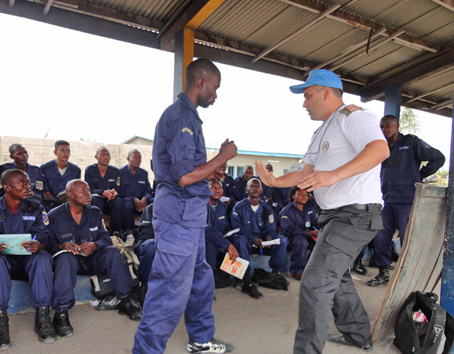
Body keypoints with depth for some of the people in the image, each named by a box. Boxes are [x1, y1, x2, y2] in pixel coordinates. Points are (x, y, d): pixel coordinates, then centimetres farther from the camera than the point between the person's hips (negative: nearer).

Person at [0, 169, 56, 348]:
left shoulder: (36, 209, 4)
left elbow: (43, 238, -5)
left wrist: (38, 245, -31)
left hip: (28, 261, 1)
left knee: (43, 257, -31)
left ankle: (42, 316, -28)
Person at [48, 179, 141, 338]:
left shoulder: (95, 212, 8)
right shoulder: (54, 216, -2)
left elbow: (105, 237, 2)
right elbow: (49, 243, -7)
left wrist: (95, 245, -20)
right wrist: (62, 246, -29)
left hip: (92, 260, 3)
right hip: (69, 260, -3)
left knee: (112, 251, -24)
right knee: (66, 257, -36)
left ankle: (125, 301, -21)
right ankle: (61, 313, -36)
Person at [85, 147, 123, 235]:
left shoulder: (115, 171, 6)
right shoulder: (90, 169, 1)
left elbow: (117, 189, 2)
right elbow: (89, 189, -8)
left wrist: (114, 193, -25)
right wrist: (103, 192, -29)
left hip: (109, 201, 2)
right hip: (96, 198, -2)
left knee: (118, 202, -32)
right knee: (96, 200, -37)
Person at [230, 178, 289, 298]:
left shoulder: (266, 208, 12)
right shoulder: (239, 207, 1)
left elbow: (270, 228, 7)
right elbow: (237, 229, -9)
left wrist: (269, 238, -18)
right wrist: (253, 239, -24)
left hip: (262, 240, 4)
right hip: (246, 239, -3)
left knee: (282, 240, -19)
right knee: (240, 240, -38)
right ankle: (247, 283, -39)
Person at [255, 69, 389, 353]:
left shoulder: (352, 116, -12)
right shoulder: (323, 132, 19)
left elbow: (380, 149, -30)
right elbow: (307, 173, 19)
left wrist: (334, 175, -41)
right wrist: (277, 182, 5)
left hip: (355, 215, -11)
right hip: (337, 214, 11)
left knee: (315, 283, -12)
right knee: (336, 276, 23)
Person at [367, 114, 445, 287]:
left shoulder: (411, 142, 1)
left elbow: (438, 158, 1)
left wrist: (420, 175, 1)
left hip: (406, 201, -5)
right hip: (387, 200, 5)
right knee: (380, 237, 4)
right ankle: (383, 273, 17)